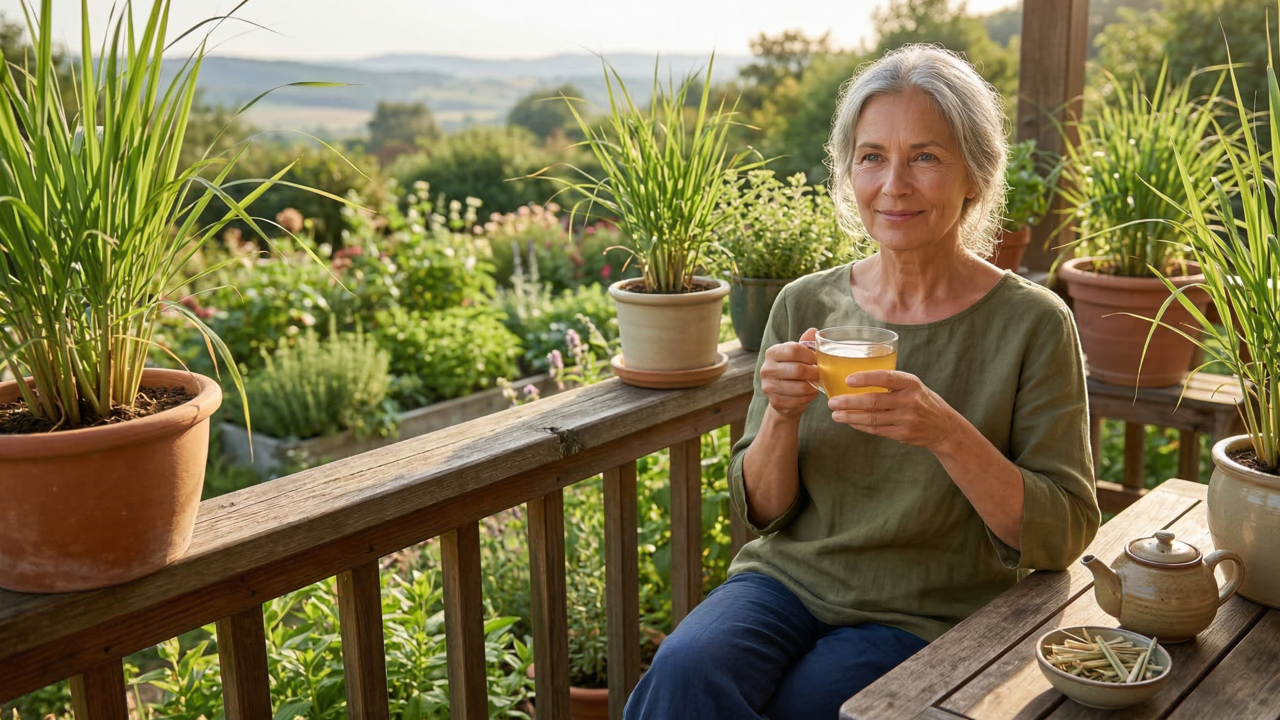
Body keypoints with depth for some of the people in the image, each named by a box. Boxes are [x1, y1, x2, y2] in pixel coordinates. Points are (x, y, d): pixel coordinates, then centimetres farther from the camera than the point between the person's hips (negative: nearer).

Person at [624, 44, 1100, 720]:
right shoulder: (804, 306, 2)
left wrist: (947, 434, -24)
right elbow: (763, 511, 4)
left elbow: (1063, 535, -9)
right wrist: (782, 417, -17)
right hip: (788, 581, 2)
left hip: (929, 619, -2)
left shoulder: (1033, 324, -7)